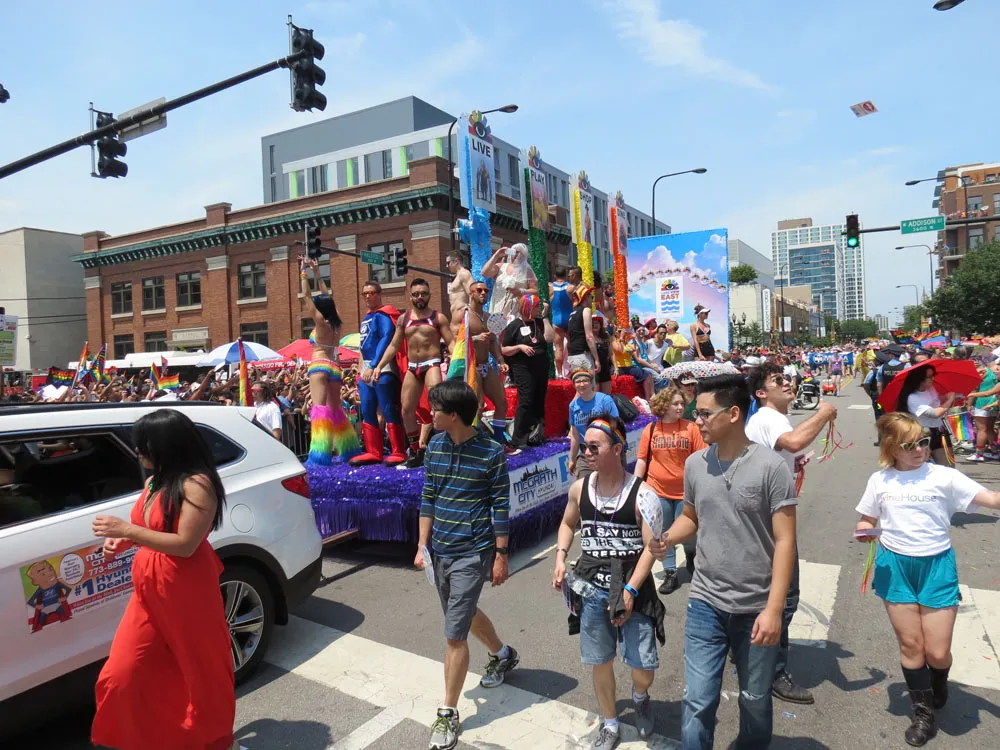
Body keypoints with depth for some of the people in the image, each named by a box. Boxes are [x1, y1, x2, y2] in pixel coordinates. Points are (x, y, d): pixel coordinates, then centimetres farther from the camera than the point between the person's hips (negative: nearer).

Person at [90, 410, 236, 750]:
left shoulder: (196, 484, -19)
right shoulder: (154, 482, 8)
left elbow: (185, 544, -24)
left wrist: (127, 530, -22)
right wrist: (122, 541, 1)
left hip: (186, 593, -8)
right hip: (150, 591, 8)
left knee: (201, 671, 11)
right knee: (123, 675, 8)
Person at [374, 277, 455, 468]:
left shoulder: (438, 317, 2)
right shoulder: (403, 319, 13)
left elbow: (450, 342, -4)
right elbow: (393, 346, 16)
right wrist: (379, 366, 8)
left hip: (432, 364, -5)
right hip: (412, 368, 5)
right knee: (407, 409, 3)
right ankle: (416, 452, 16)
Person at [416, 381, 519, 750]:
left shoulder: (491, 452, -15)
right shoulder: (434, 446, 1)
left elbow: (500, 506, -9)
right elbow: (428, 497, 7)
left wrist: (501, 555, -8)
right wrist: (422, 546, 6)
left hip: (473, 553, -6)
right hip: (440, 551, 7)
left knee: (455, 634, -3)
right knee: (464, 614, 24)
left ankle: (448, 714, 16)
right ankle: (503, 654, 52)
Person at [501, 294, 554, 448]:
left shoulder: (539, 322, 10)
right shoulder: (514, 325, -3)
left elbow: (550, 338, -5)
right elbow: (504, 350, -2)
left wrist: (544, 316, -3)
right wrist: (520, 347, -18)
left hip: (541, 368, 6)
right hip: (523, 369, -5)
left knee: (539, 402, 10)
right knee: (526, 402, -12)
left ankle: (536, 435, 23)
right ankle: (518, 439, -8)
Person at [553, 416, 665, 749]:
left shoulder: (642, 494, -15)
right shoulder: (580, 488, -2)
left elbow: (651, 547, -15)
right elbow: (568, 523, 16)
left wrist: (629, 591, -18)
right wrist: (560, 558, 1)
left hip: (633, 588, -3)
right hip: (592, 589, 4)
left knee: (643, 666, -1)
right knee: (600, 662, 13)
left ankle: (640, 696, 36)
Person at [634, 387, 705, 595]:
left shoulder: (690, 428, -4)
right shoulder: (650, 429, -1)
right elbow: (642, 460, 3)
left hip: (685, 490, -1)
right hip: (657, 490, 1)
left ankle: (692, 553, 39)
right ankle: (670, 574, 23)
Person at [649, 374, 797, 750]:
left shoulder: (771, 466, -14)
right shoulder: (695, 464, -1)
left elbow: (784, 542, -12)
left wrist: (774, 609, -16)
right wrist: (667, 539, -8)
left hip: (757, 608, -2)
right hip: (705, 603, 2)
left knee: (755, 699, 19)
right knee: (698, 700, 4)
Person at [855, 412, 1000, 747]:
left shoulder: (944, 476, -6)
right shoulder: (879, 481, -1)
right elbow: (866, 521, 9)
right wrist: (864, 531, -13)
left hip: (937, 566, -1)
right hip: (895, 567, 1)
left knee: (937, 652, 3)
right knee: (910, 645, 7)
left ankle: (939, 686, 39)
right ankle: (924, 714, 27)